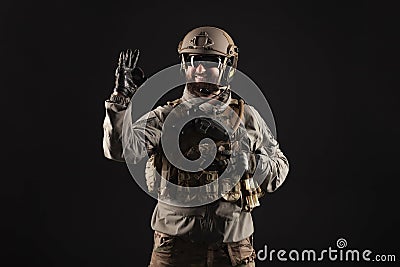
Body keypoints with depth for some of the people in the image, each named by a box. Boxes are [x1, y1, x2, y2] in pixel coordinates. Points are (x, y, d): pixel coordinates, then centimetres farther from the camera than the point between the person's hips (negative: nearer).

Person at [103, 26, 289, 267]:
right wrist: (122, 98, -26)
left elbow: (280, 169, 8)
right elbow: (120, 148, -15)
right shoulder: (165, 117, 0)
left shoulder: (246, 117, 4)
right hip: (176, 244, -1)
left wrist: (244, 158, -10)